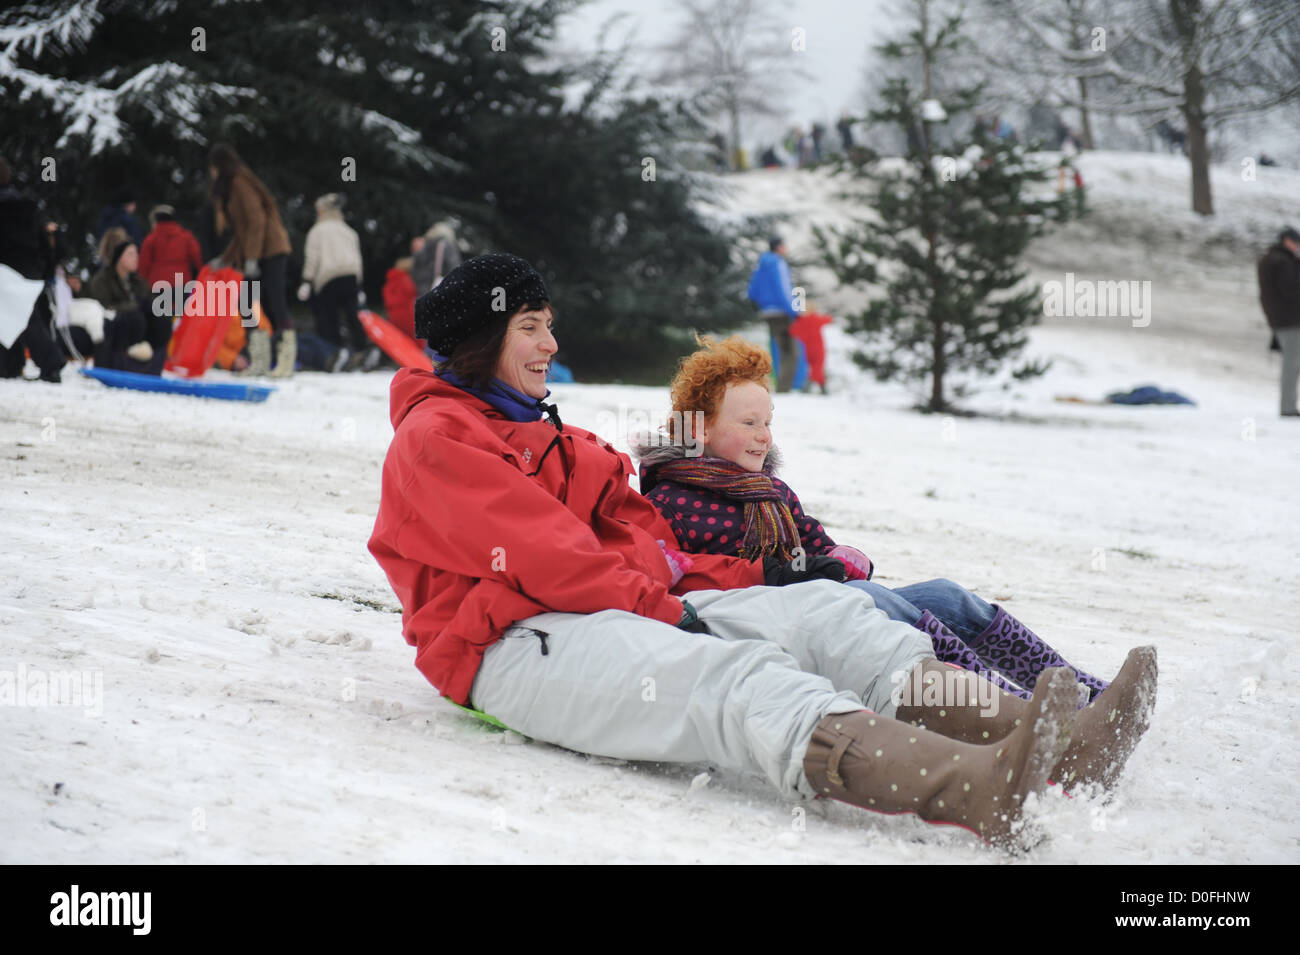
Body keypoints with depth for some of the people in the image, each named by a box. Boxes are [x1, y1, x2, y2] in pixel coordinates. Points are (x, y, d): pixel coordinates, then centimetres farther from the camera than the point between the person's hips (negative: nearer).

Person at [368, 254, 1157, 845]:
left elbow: (631, 532, 24)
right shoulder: (437, 437, 0)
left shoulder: (546, 434, 30)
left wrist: (751, 577, 11)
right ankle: (973, 788, -59)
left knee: (822, 609, -10)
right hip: (518, 642, -9)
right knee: (736, 674, -34)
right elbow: (537, 552, -12)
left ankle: (1042, 740, -33)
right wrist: (657, 604, -16)